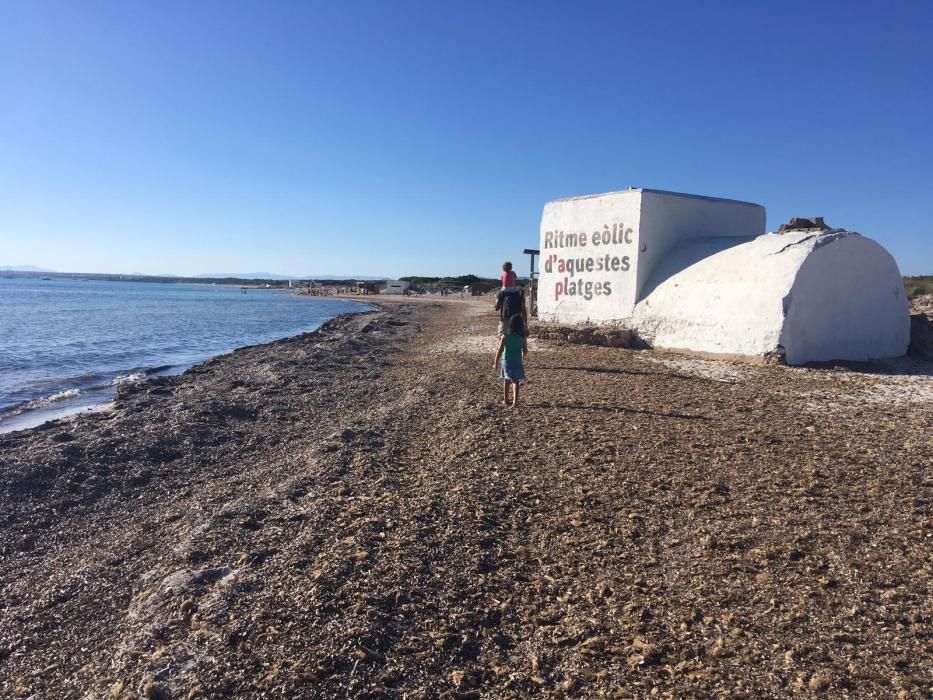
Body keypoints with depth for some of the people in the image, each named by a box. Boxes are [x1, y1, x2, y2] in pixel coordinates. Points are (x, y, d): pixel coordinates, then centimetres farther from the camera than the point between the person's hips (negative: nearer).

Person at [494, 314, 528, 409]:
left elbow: (499, 351, -9)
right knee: (516, 381, 7)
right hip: (517, 363, 0)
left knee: (506, 381, 15)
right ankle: (515, 401, -2)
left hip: (506, 362, 0)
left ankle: (506, 401, 26)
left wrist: (495, 362, 1)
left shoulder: (505, 337, -12)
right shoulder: (523, 337, -7)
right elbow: (525, 351, 1)